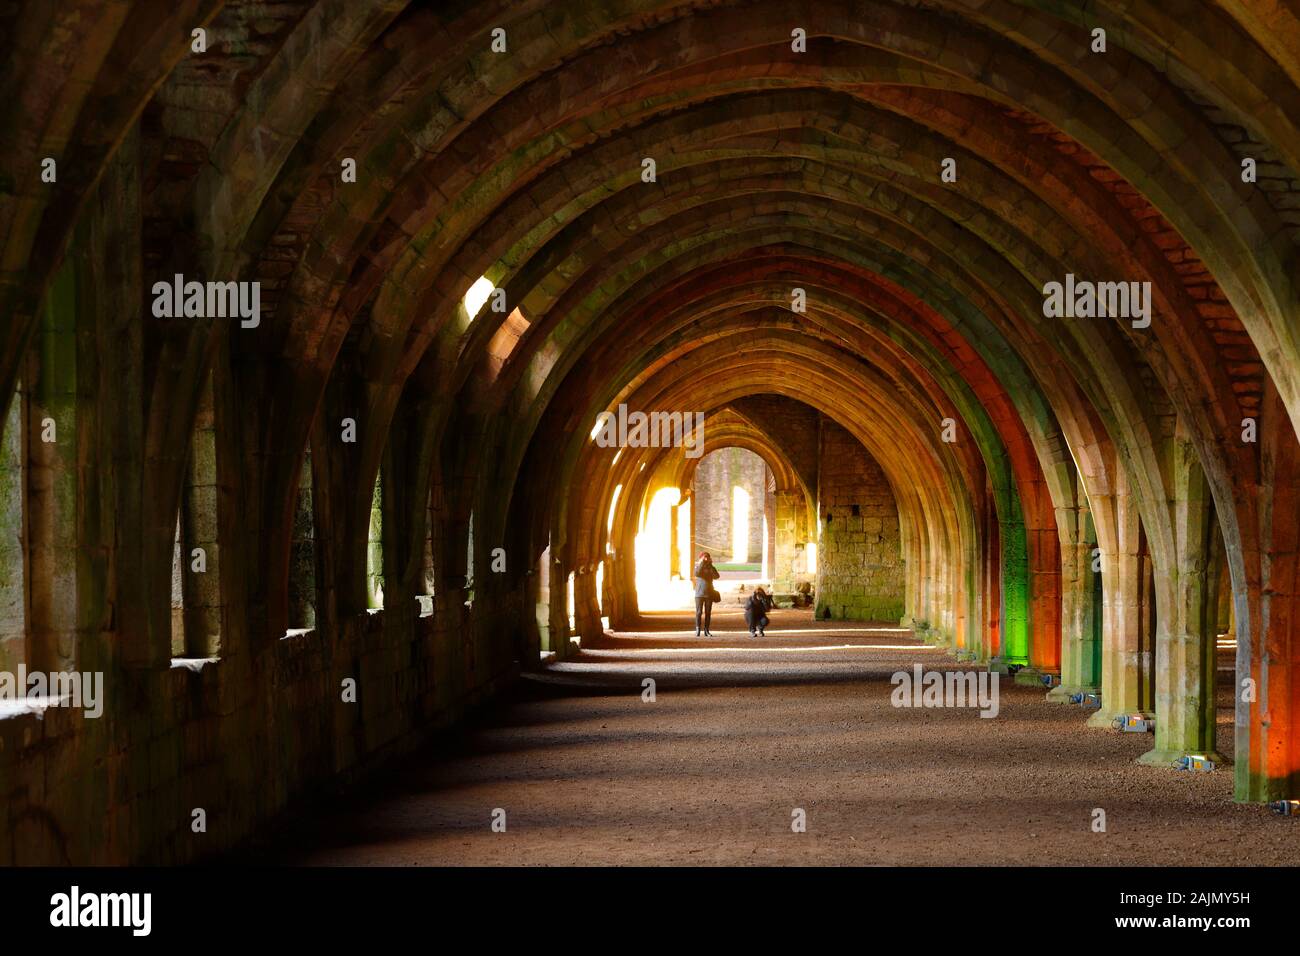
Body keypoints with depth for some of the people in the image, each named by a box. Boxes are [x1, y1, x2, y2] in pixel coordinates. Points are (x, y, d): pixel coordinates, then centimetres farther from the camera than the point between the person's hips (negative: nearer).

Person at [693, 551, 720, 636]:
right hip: (699, 594, -3)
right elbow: (697, 573, -19)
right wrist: (702, 563, -19)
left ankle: (706, 630, 5)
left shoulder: (711, 568, 10)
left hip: (709, 594, 3)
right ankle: (697, 630, -4)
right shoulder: (698, 567, 4)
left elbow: (717, 576, -7)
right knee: (699, 612, -7)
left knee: (708, 613, 2)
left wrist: (711, 566, -10)